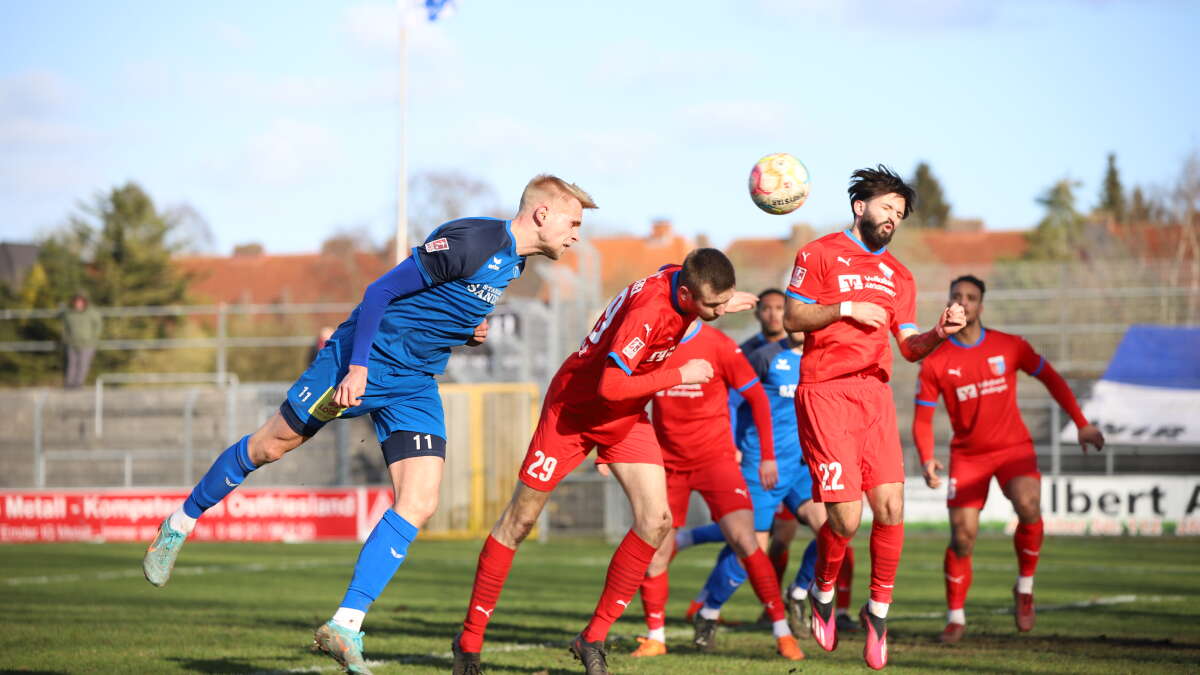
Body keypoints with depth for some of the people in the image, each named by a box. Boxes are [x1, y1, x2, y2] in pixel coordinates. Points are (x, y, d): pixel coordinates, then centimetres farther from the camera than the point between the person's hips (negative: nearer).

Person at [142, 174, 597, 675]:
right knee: (269, 446, 7)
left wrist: (470, 331, 3)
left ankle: (345, 626, -9)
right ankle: (179, 526, 30)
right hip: (363, 359, -7)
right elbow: (381, 291, -19)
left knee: (419, 504, -10)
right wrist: (357, 365, -23)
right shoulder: (469, 241, -22)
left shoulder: (513, 262, 6)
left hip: (414, 385, 7)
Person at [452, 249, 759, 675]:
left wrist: (721, 304, 2)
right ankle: (469, 640, 15)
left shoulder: (683, 279, -11)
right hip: (574, 406, -7)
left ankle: (593, 638, -1)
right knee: (520, 521, 2)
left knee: (656, 520, -11)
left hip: (626, 417, 7)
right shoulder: (647, 310, -36)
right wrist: (680, 375, -30)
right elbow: (611, 385, -39)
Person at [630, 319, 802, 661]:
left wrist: (767, 455, -3)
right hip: (668, 463, 3)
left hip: (714, 458, -3)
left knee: (744, 540, -16)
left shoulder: (718, 345, -10)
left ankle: (782, 632, -8)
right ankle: (656, 637, 19)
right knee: (655, 552, -1)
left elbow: (756, 396, -2)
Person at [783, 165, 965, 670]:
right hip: (825, 395, -5)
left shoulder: (897, 275, 19)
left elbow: (909, 347, 13)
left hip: (875, 395, 5)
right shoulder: (821, 254, 4)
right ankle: (823, 594, 17)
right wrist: (846, 309, -12)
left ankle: (878, 609, 9)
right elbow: (791, 316, -1)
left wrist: (939, 333, -7)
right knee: (846, 517, -11)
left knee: (890, 506, -8)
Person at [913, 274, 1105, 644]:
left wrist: (1081, 424, 6)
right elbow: (923, 418, -2)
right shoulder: (936, 363, -5)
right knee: (962, 537, -8)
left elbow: (1051, 378, 9)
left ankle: (1025, 586, -6)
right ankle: (955, 617, 12)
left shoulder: (1010, 347, -3)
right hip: (968, 455, 0)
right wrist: (927, 460, -19)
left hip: (1013, 447, 0)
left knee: (1028, 506, -29)